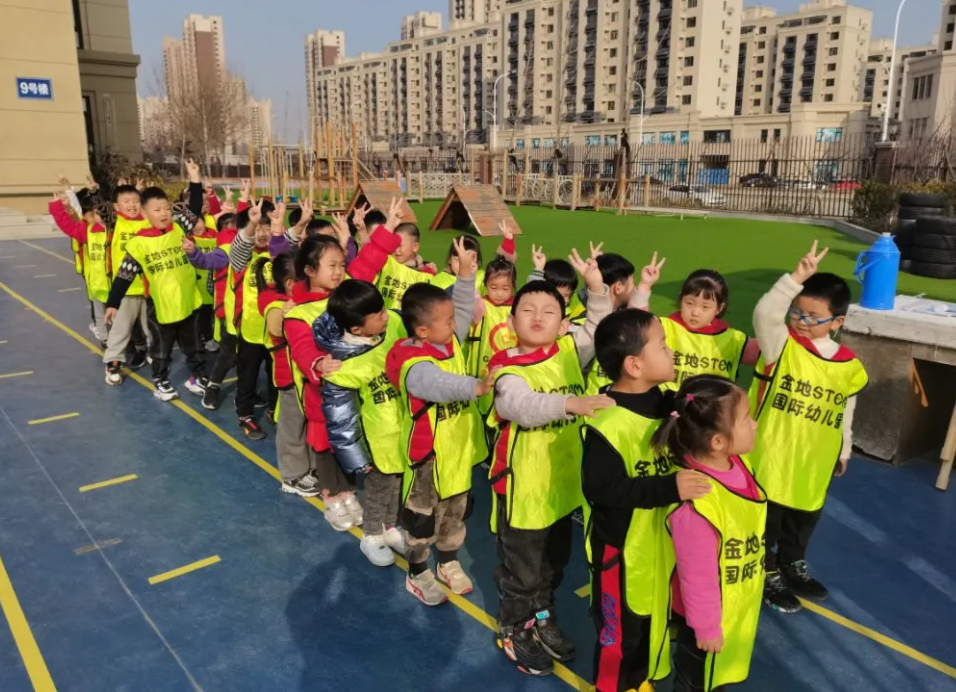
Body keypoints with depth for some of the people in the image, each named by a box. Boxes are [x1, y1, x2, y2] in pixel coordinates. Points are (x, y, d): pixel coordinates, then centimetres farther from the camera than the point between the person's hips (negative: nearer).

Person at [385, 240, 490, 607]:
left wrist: (466, 275, -5)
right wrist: (476, 386, -59)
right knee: (422, 516, 12)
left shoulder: (451, 340, -2)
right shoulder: (411, 361, -28)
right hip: (428, 451, -8)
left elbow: (464, 310, 8)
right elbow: (436, 383, -46)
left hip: (459, 446, 8)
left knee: (456, 510, 22)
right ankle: (417, 574, 31)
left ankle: (449, 562, 43)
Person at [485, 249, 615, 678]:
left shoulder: (570, 352, -2)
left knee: (554, 562, 25)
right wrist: (571, 404, -53)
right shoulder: (507, 368, -20)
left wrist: (596, 288, -6)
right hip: (523, 487, -6)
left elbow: (601, 329, 9)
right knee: (520, 569, 13)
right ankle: (512, 631, 36)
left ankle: (542, 617, 49)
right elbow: (523, 406, -39)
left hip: (563, 481, 6)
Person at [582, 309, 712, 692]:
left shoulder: (667, 401, -3)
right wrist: (668, 487, -32)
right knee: (620, 628, 11)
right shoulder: (607, 423, -29)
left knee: (656, 619, 26)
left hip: (663, 539, 8)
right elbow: (601, 489, -30)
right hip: (622, 547, -8)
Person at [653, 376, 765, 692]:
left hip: (740, 604, 8)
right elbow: (697, 576, -28)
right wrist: (706, 626, -16)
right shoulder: (698, 503, -40)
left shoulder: (737, 465, -13)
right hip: (714, 612, -8)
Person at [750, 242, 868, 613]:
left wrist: (844, 451, 20)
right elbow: (763, 313, -35)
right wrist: (796, 278, -42)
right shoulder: (782, 344, -14)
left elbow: (846, 413, 12)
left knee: (803, 520, 23)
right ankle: (766, 573, 32)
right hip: (770, 458, -4)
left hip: (816, 464, 4)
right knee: (766, 519, 11)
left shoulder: (850, 365, -2)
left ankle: (792, 565, 48)